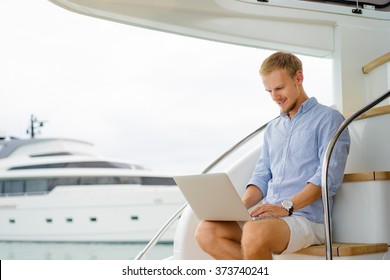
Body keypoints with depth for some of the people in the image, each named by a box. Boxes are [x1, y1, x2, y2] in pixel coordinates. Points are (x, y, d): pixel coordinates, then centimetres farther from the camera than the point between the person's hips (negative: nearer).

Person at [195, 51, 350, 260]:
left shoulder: (328, 118, 1)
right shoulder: (272, 128, 24)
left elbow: (329, 177, -11)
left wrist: (286, 206, -20)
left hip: (305, 217, -7)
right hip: (265, 214, 8)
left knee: (255, 233, -38)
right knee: (206, 232, -16)